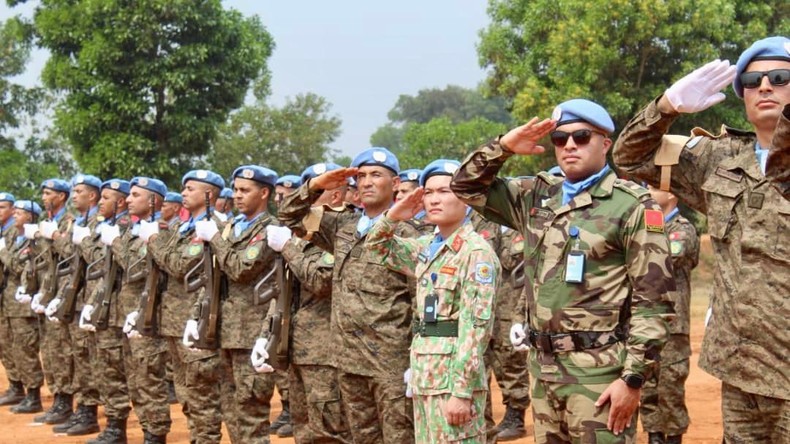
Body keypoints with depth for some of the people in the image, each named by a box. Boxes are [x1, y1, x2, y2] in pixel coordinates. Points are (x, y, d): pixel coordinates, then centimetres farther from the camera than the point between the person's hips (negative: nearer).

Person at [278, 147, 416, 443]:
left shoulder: (405, 234, -8)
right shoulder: (343, 225, 11)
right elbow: (290, 216, 19)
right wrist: (315, 185, 2)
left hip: (391, 359, -6)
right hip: (348, 356, 7)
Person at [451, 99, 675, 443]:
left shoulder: (632, 205, -7)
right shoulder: (536, 197, 12)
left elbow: (653, 300, -11)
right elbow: (467, 186, 18)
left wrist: (634, 377, -15)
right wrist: (503, 147, 0)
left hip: (598, 368, -6)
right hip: (542, 363, 7)